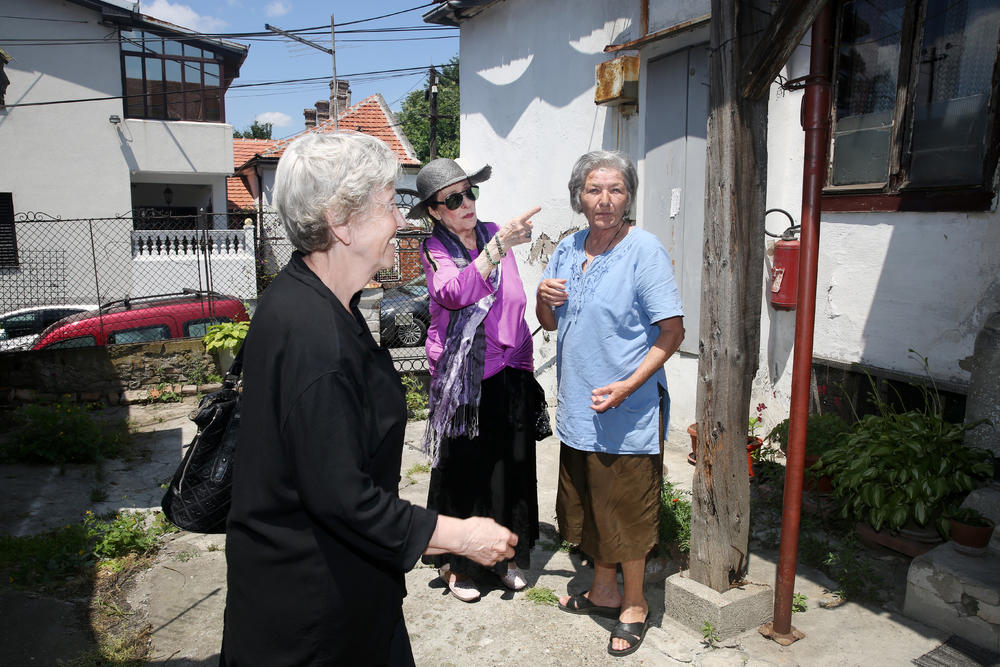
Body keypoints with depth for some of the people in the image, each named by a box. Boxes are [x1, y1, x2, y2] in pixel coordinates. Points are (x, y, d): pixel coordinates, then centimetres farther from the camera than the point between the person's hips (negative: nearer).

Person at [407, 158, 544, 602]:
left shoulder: (493, 234, 6)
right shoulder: (434, 250, -5)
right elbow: (455, 293, -29)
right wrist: (500, 245, -36)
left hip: (508, 374, 4)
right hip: (462, 379, -4)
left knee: (511, 468, 12)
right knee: (462, 469, 6)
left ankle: (507, 556, 31)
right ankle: (458, 564, 26)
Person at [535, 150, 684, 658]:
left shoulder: (644, 250, -12)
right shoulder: (567, 249, 8)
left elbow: (672, 331, -14)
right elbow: (550, 323, 16)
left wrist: (627, 386, -23)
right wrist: (542, 298, -6)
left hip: (627, 412, -6)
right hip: (578, 407, 7)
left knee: (625, 510, 6)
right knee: (589, 505, 19)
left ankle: (634, 605, 28)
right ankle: (604, 590, 39)